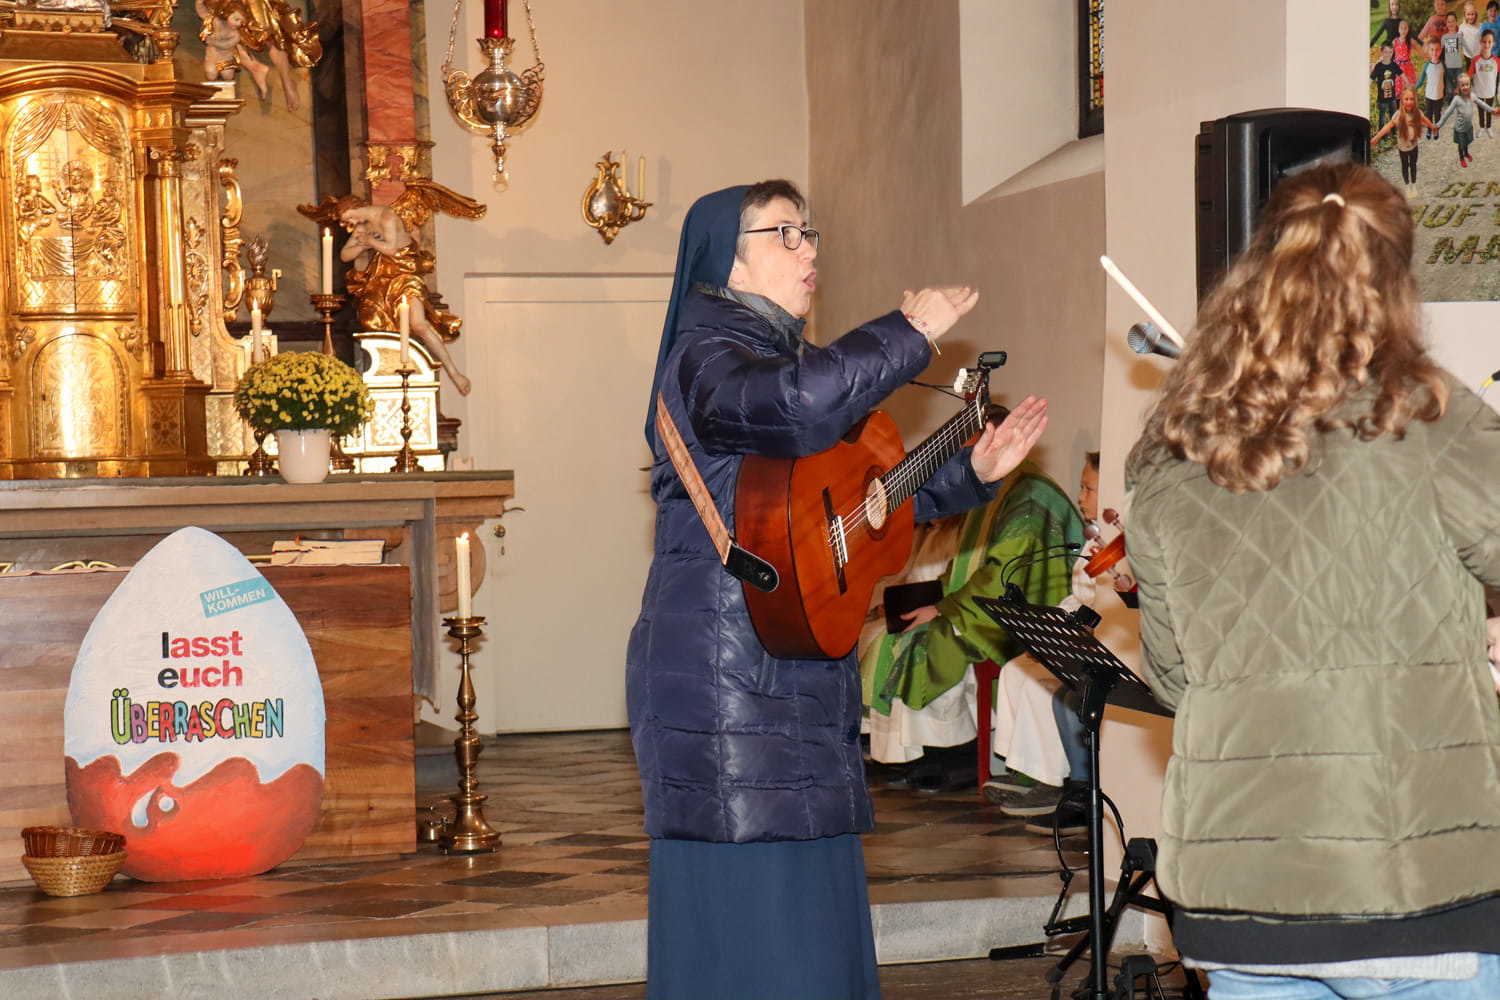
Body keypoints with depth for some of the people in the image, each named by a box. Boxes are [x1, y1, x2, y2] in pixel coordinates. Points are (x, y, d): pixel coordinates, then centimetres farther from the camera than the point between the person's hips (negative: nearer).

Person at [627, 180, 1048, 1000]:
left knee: (811, 933, 11)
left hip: (799, 681, 10)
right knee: (746, 934, -8)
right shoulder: (705, 355, -10)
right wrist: (907, 332, -20)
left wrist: (970, 473, 14)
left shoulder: (773, 351, 21)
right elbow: (798, 404, -33)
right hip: (723, 686, -10)